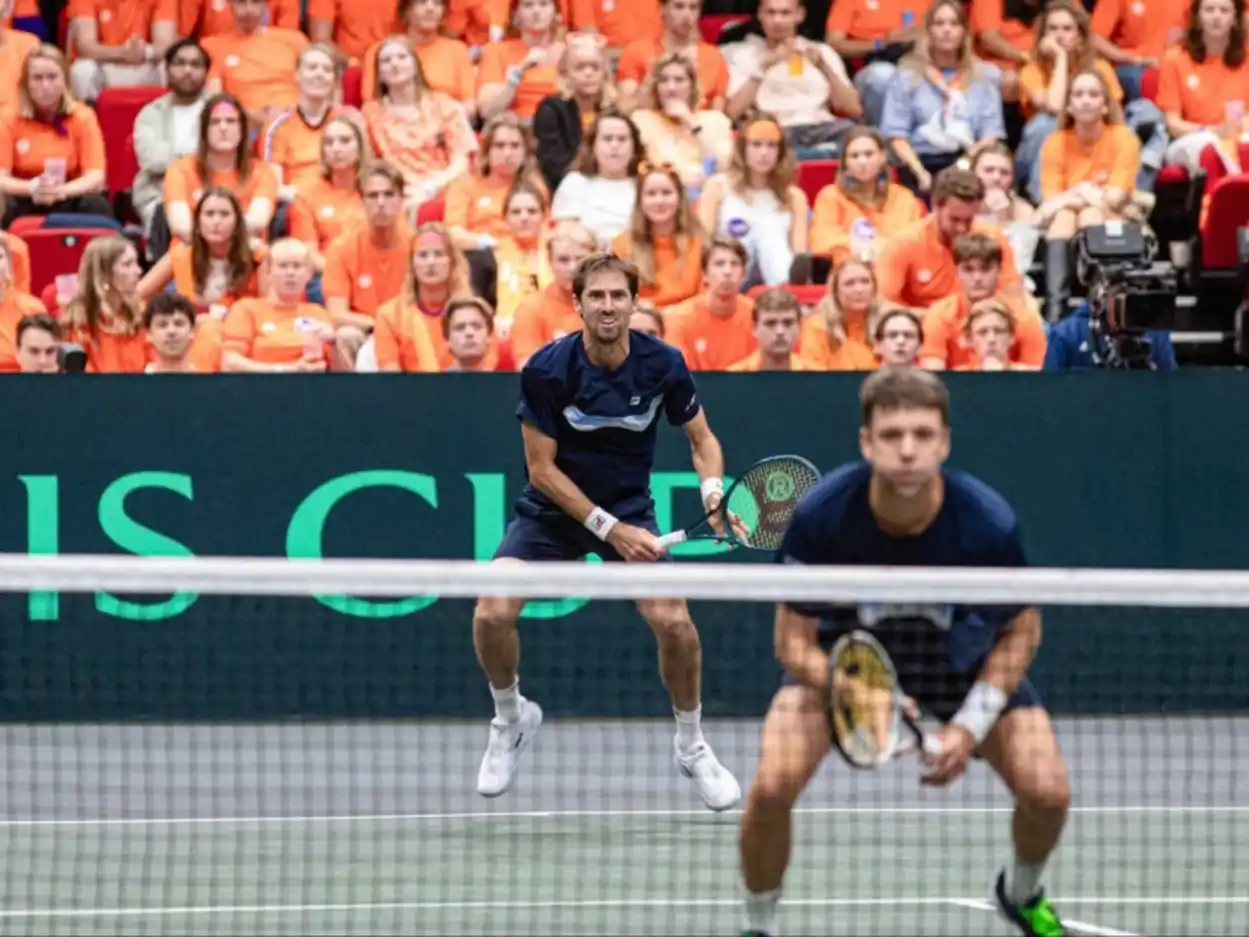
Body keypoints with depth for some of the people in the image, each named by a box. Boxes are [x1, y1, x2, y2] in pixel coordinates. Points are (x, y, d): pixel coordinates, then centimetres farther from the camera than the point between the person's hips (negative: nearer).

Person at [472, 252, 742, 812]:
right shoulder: (546, 370, -21)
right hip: (553, 508, -1)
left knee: (674, 622, -18)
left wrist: (713, 486, -20)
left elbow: (701, 436, 2)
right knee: (491, 614, -20)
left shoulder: (662, 365, -15)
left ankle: (691, 746, 8)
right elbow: (542, 468, -15)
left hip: (629, 509, 1)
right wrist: (608, 528, -21)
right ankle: (512, 719, 11)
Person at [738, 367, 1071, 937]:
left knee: (1046, 791, -14)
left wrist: (970, 726, -22)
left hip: (962, 655, 1)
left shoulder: (988, 524, -31)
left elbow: (1021, 632, -12)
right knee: (772, 785, -24)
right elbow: (795, 642, -20)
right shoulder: (821, 517, -32)